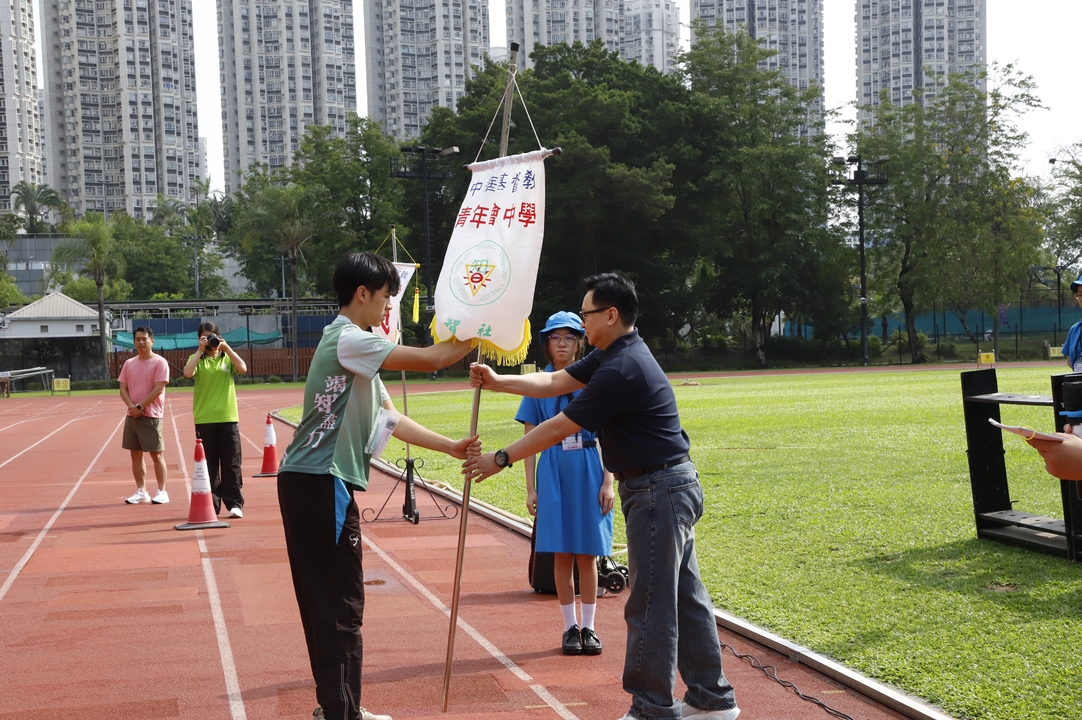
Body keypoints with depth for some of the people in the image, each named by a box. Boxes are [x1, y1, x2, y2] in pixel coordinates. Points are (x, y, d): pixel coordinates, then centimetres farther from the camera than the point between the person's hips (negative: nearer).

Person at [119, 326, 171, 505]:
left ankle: (162, 492, 5)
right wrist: (131, 406, -10)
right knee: (136, 454, 8)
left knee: (157, 454, -2)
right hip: (132, 416, 6)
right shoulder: (129, 363, 11)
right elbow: (123, 389, 8)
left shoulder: (159, 362, -6)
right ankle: (141, 492, 16)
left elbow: (158, 389, -14)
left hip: (152, 416, -6)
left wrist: (140, 406, -16)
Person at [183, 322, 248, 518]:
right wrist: (200, 350, -11)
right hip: (204, 419, 0)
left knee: (231, 464, 1)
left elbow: (243, 369, -11)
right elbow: (187, 373, -15)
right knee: (208, 465, 4)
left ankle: (235, 504, 5)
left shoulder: (227, 358, 8)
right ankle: (210, 505, 10)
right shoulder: (197, 359, 6)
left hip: (228, 418, 0)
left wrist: (226, 348, -10)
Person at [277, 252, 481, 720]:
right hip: (319, 484, -10)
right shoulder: (347, 340, -14)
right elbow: (431, 360, -19)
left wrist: (451, 448, 10)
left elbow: (392, 420, 17)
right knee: (341, 604, -6)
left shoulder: (359, 350, 19)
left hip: (319, 484, 10)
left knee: (330, 602, 16)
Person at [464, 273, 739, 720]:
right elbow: (555, 382, 14)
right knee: (684, 595, 15)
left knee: (651, 605, -2)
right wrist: (498, 382, 6)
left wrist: (501, 459, -10)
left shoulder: (621, 371, -22)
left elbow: (559, 428, -18)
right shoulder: (613, 355, 10)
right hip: (671, 487, 11)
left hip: (658, 493, -11)